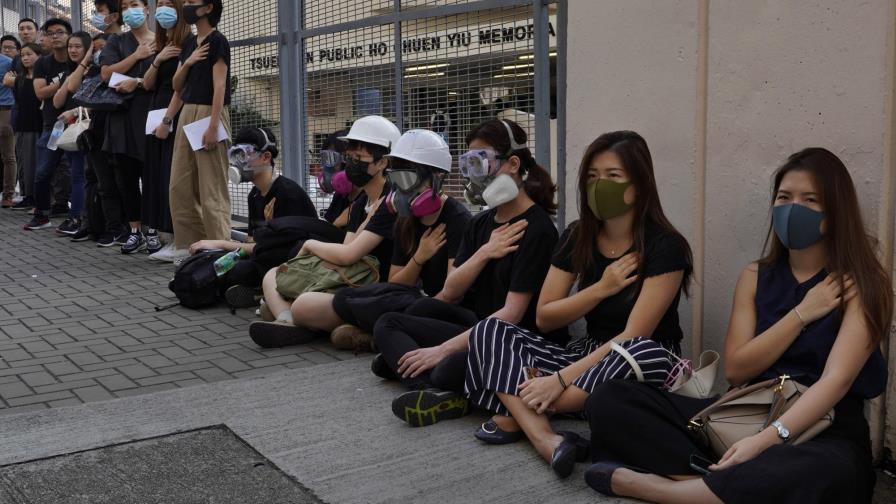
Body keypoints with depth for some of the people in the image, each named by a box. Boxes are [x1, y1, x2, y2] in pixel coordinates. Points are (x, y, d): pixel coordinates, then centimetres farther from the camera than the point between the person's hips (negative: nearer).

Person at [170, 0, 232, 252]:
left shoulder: (217, 41, -7)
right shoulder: (189, 44, 17)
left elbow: (219, 86, -14)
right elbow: (177, 86, 17)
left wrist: (213, 127, -21)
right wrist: (187, 63, -3)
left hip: (209, 114, -8)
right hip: (187, 114, 8)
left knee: (211, 188, -7)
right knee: (180, 186, 8)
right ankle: (189, 245, 15)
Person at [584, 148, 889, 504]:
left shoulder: (863, 285, -4)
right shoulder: (754, 277, 10)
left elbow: (836, 380, -18)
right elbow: (735, 370, 2)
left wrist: (767, 439, -31)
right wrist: (802, 313, -7)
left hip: (825, 433, -4)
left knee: (816, 473, -44)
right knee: (611, 399, -10)